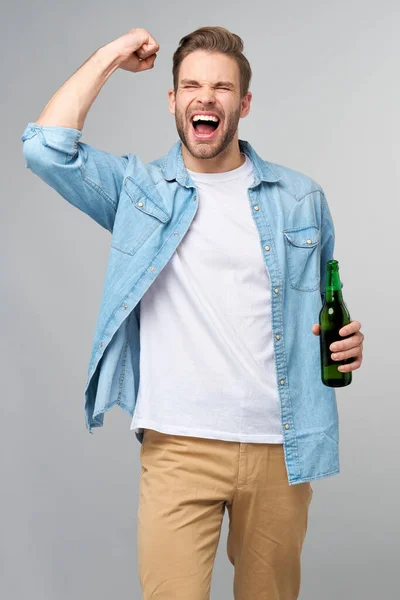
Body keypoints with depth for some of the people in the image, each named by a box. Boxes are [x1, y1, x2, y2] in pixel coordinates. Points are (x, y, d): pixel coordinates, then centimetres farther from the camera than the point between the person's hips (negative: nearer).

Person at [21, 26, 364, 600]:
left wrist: (346, 338, -4)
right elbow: (45, 147, -13)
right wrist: (110, 57, -4)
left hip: (280, 448, 3)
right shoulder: (138, 189, 3)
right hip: (178, 448, -2)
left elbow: (325, 303, 19)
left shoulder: (301, 198, 8)